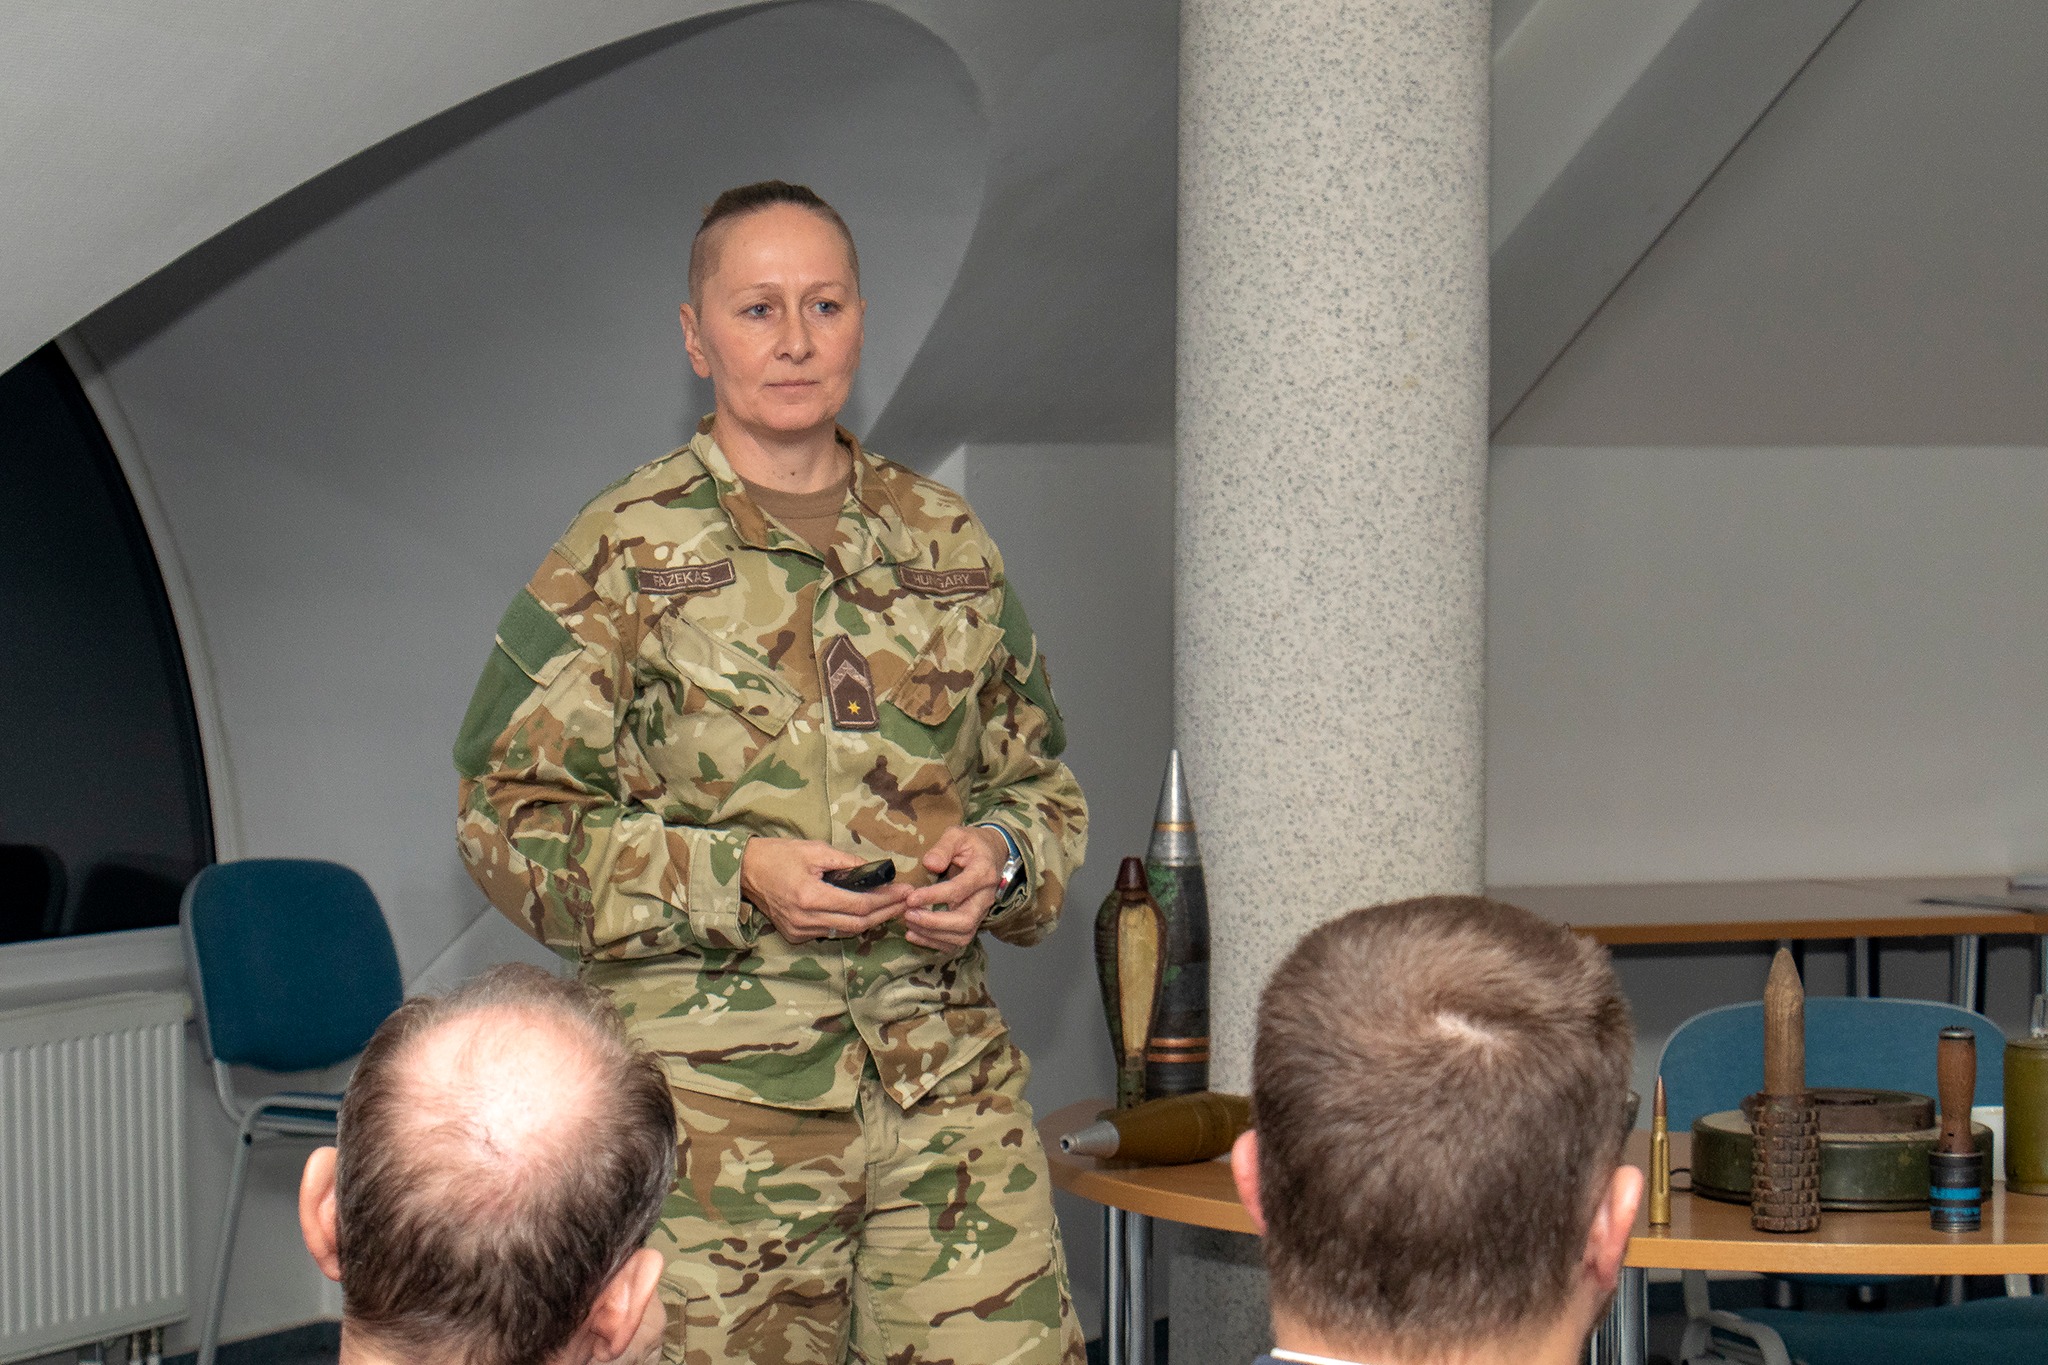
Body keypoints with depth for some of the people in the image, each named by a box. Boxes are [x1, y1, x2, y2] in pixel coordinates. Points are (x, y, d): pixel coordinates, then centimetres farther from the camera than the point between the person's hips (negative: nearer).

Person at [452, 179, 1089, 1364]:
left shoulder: (949, 542, 13)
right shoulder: (620, 555, 0)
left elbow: (1042, 779, 21)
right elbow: (512, 819, -4)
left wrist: (1004, 855, -2)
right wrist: (734, 877, -15)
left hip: (952, 1085, 4)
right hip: (716, 1101, -3)